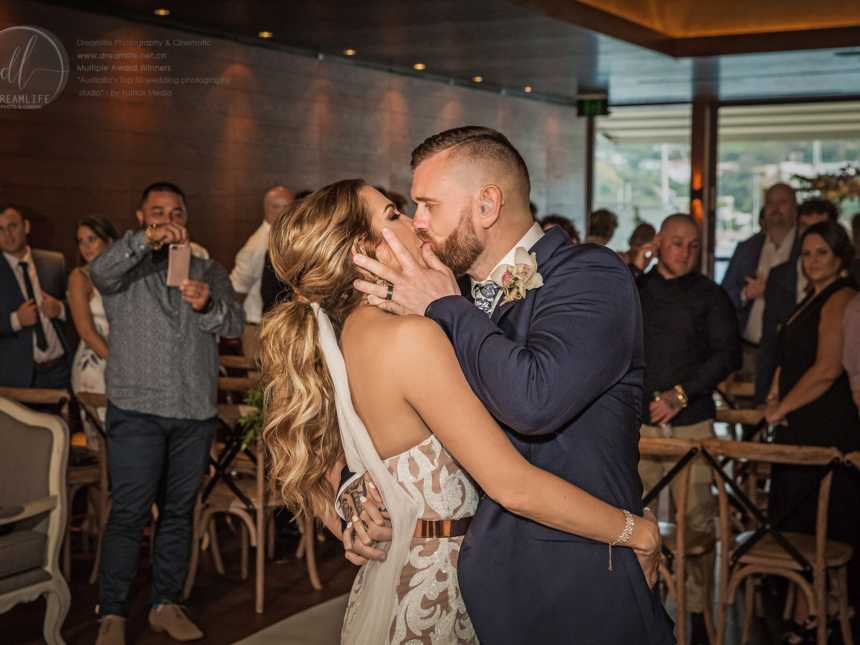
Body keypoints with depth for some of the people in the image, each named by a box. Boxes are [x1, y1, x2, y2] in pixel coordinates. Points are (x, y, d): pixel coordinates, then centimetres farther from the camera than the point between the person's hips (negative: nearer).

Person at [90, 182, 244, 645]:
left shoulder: (208, 269, 13)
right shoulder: (125, 266, 6)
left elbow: (235, 325, -1)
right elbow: (100, 273, -19)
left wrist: (208, 306, -23)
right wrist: (145, 240, -34)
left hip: (195, 413, 3)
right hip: (137, 409, -3)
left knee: (179, 511, 10)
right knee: (129, 513, -5)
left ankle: (166, 604, 21)